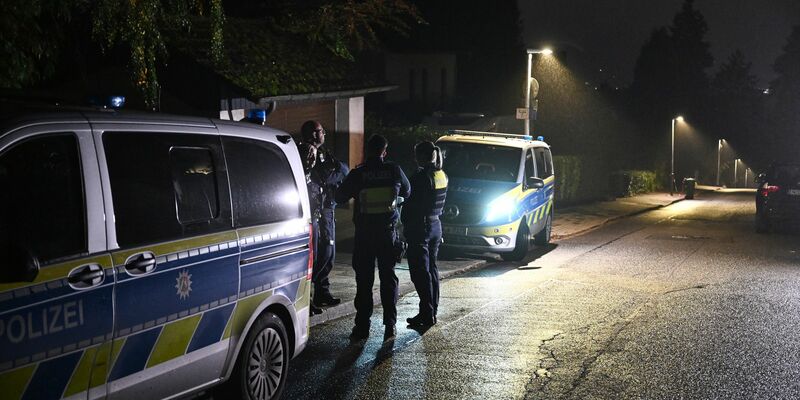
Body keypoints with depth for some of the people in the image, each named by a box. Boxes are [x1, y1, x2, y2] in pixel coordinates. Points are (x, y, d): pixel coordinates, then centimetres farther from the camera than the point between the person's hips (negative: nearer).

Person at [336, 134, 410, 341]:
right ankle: (390, 324, 5)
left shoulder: (357, 174, -8)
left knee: (364, 279, 6)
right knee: (388, 277, 9)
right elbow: (407, 192, 13)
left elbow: (340, 197, 1)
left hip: (364, 233, -1)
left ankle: (362, 325, 5)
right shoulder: (395, 171, -4)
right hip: (388, 231, 1)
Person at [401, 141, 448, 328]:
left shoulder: (421, 176, -18)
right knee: (431, 269, 15)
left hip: (420, 228, -8)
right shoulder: (442, 175, 8)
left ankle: (427, 314, -4)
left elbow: (412, 204, -17)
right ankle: (432, 311, 21)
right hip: (436, 226, 9)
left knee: (420, 272, -4)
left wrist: (406, 227, -9)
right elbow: (440, 203, 12)